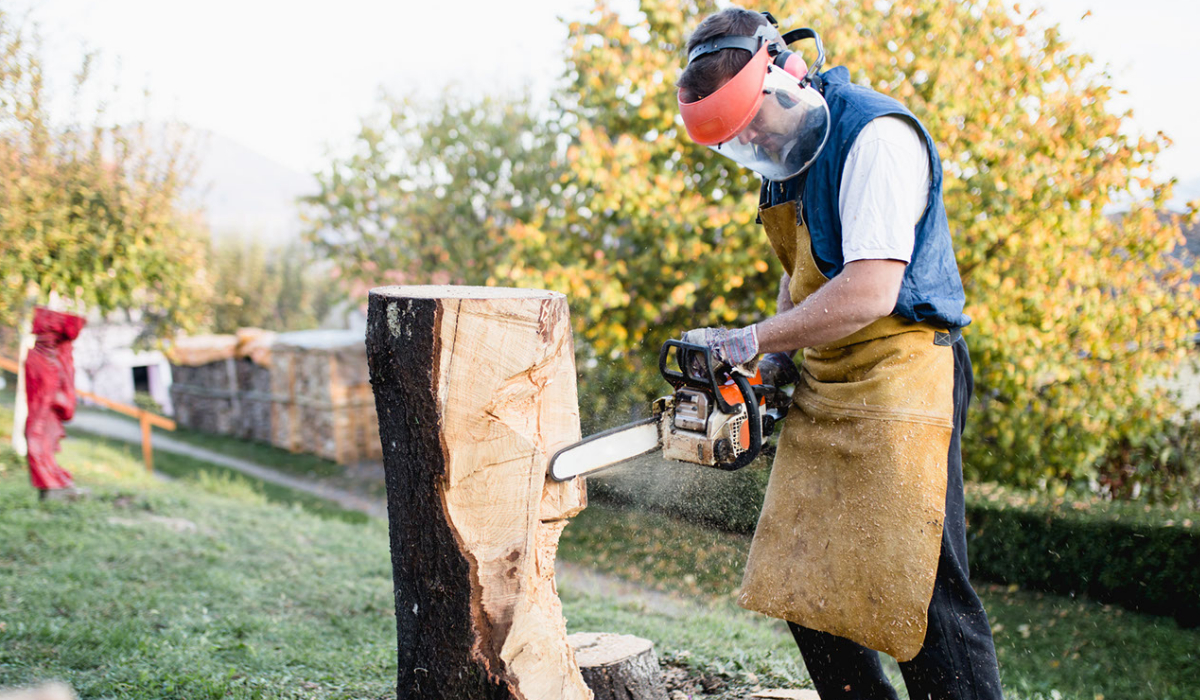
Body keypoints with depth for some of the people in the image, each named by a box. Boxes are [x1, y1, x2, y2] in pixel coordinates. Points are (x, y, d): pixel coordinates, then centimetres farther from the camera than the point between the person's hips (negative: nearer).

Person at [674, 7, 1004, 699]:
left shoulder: (876, 136, -17)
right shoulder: (788, 151, 12)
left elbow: (868, 292, -25)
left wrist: (750, 340, -16)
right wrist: (775, 359, 8)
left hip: (898, 383, -9)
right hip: (822, 388, 9)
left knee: (921, 595, -7)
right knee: (802, 587, 12)